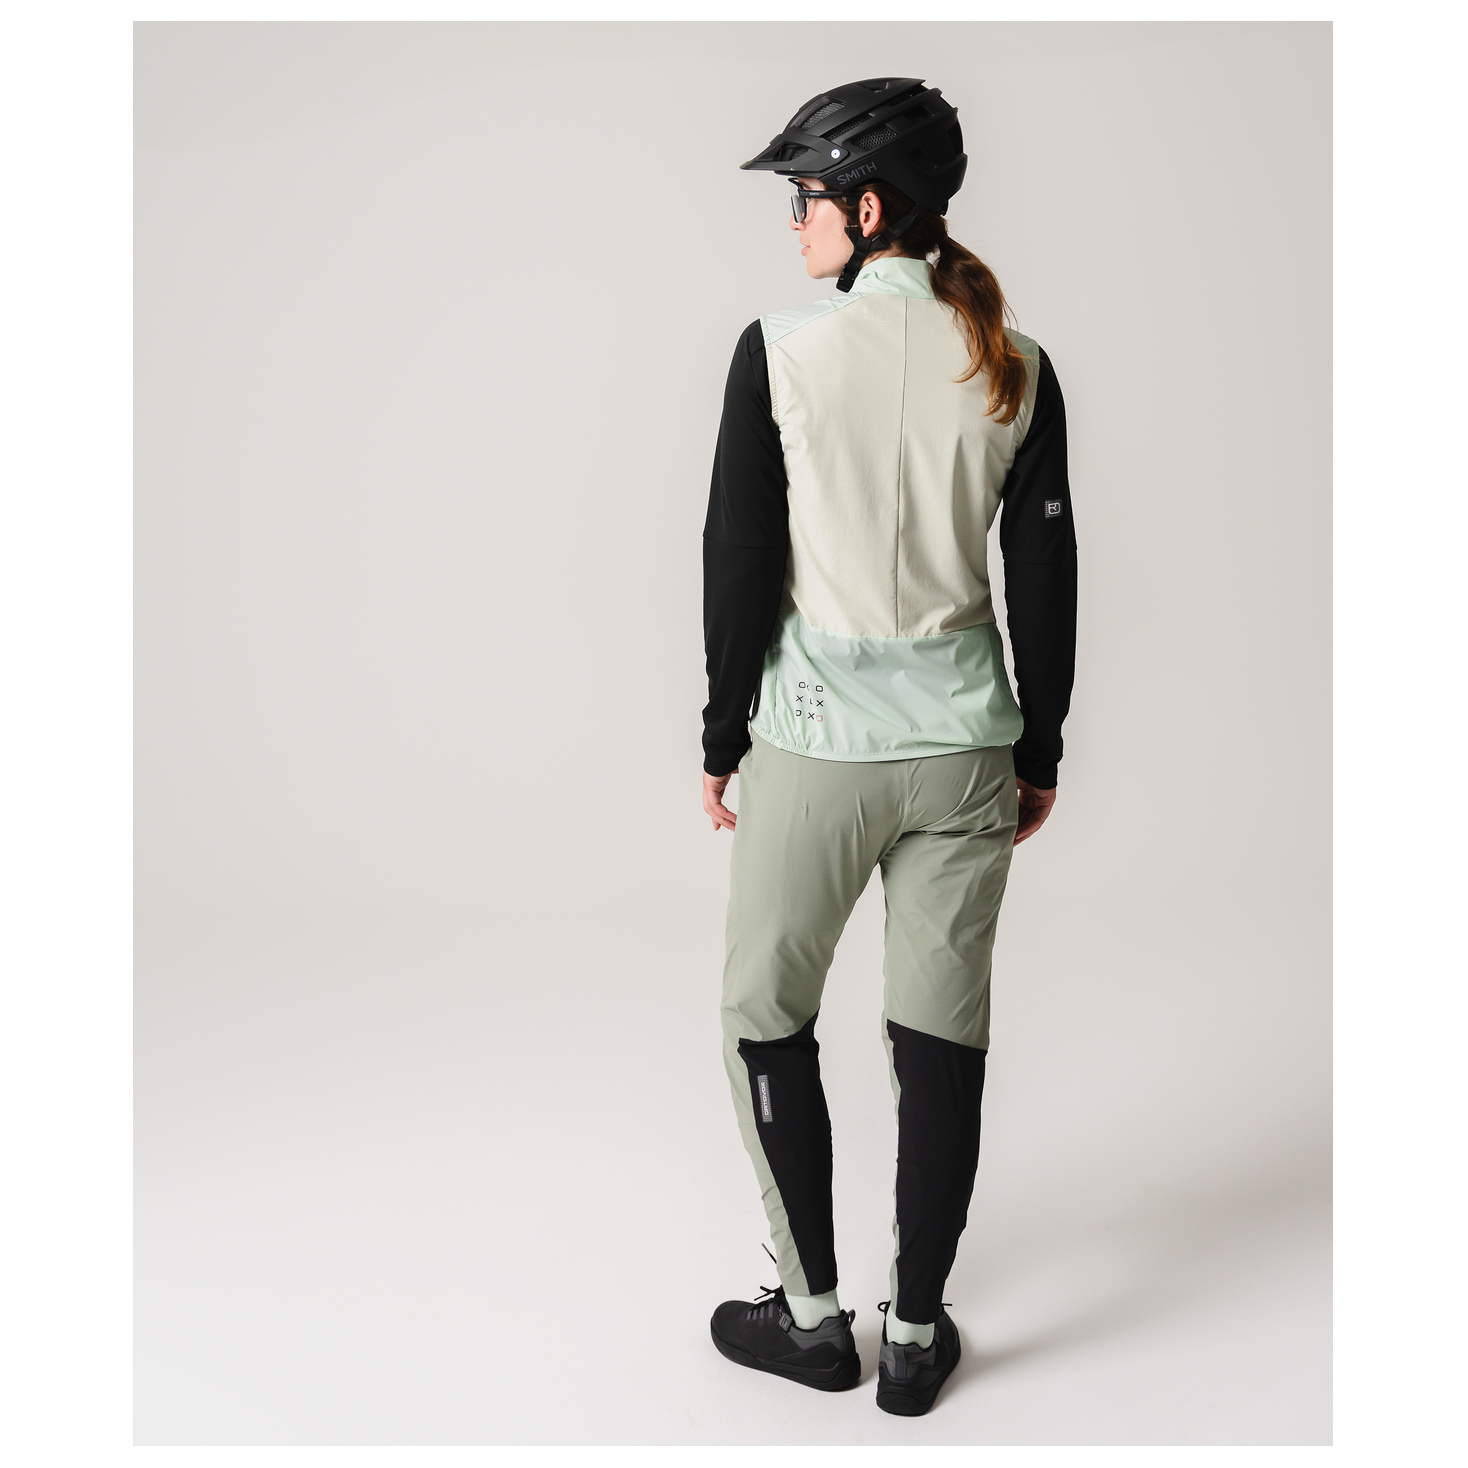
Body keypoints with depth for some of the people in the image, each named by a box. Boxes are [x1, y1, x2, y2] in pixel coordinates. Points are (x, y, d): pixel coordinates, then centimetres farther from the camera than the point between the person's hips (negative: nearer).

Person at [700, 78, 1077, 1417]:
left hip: (816, 745, -3)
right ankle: (916, 1335, 24)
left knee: (767, 1020, 15)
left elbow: (740, 563, -8)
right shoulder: (1015, 367, 0)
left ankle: (812, 1316, 25)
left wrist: (722, 737, 3)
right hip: (966, 749, 3)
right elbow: (1046, 576, 3)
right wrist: (1040, 751, 13)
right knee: (943, 1039, 11)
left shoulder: (781, 350, -10)